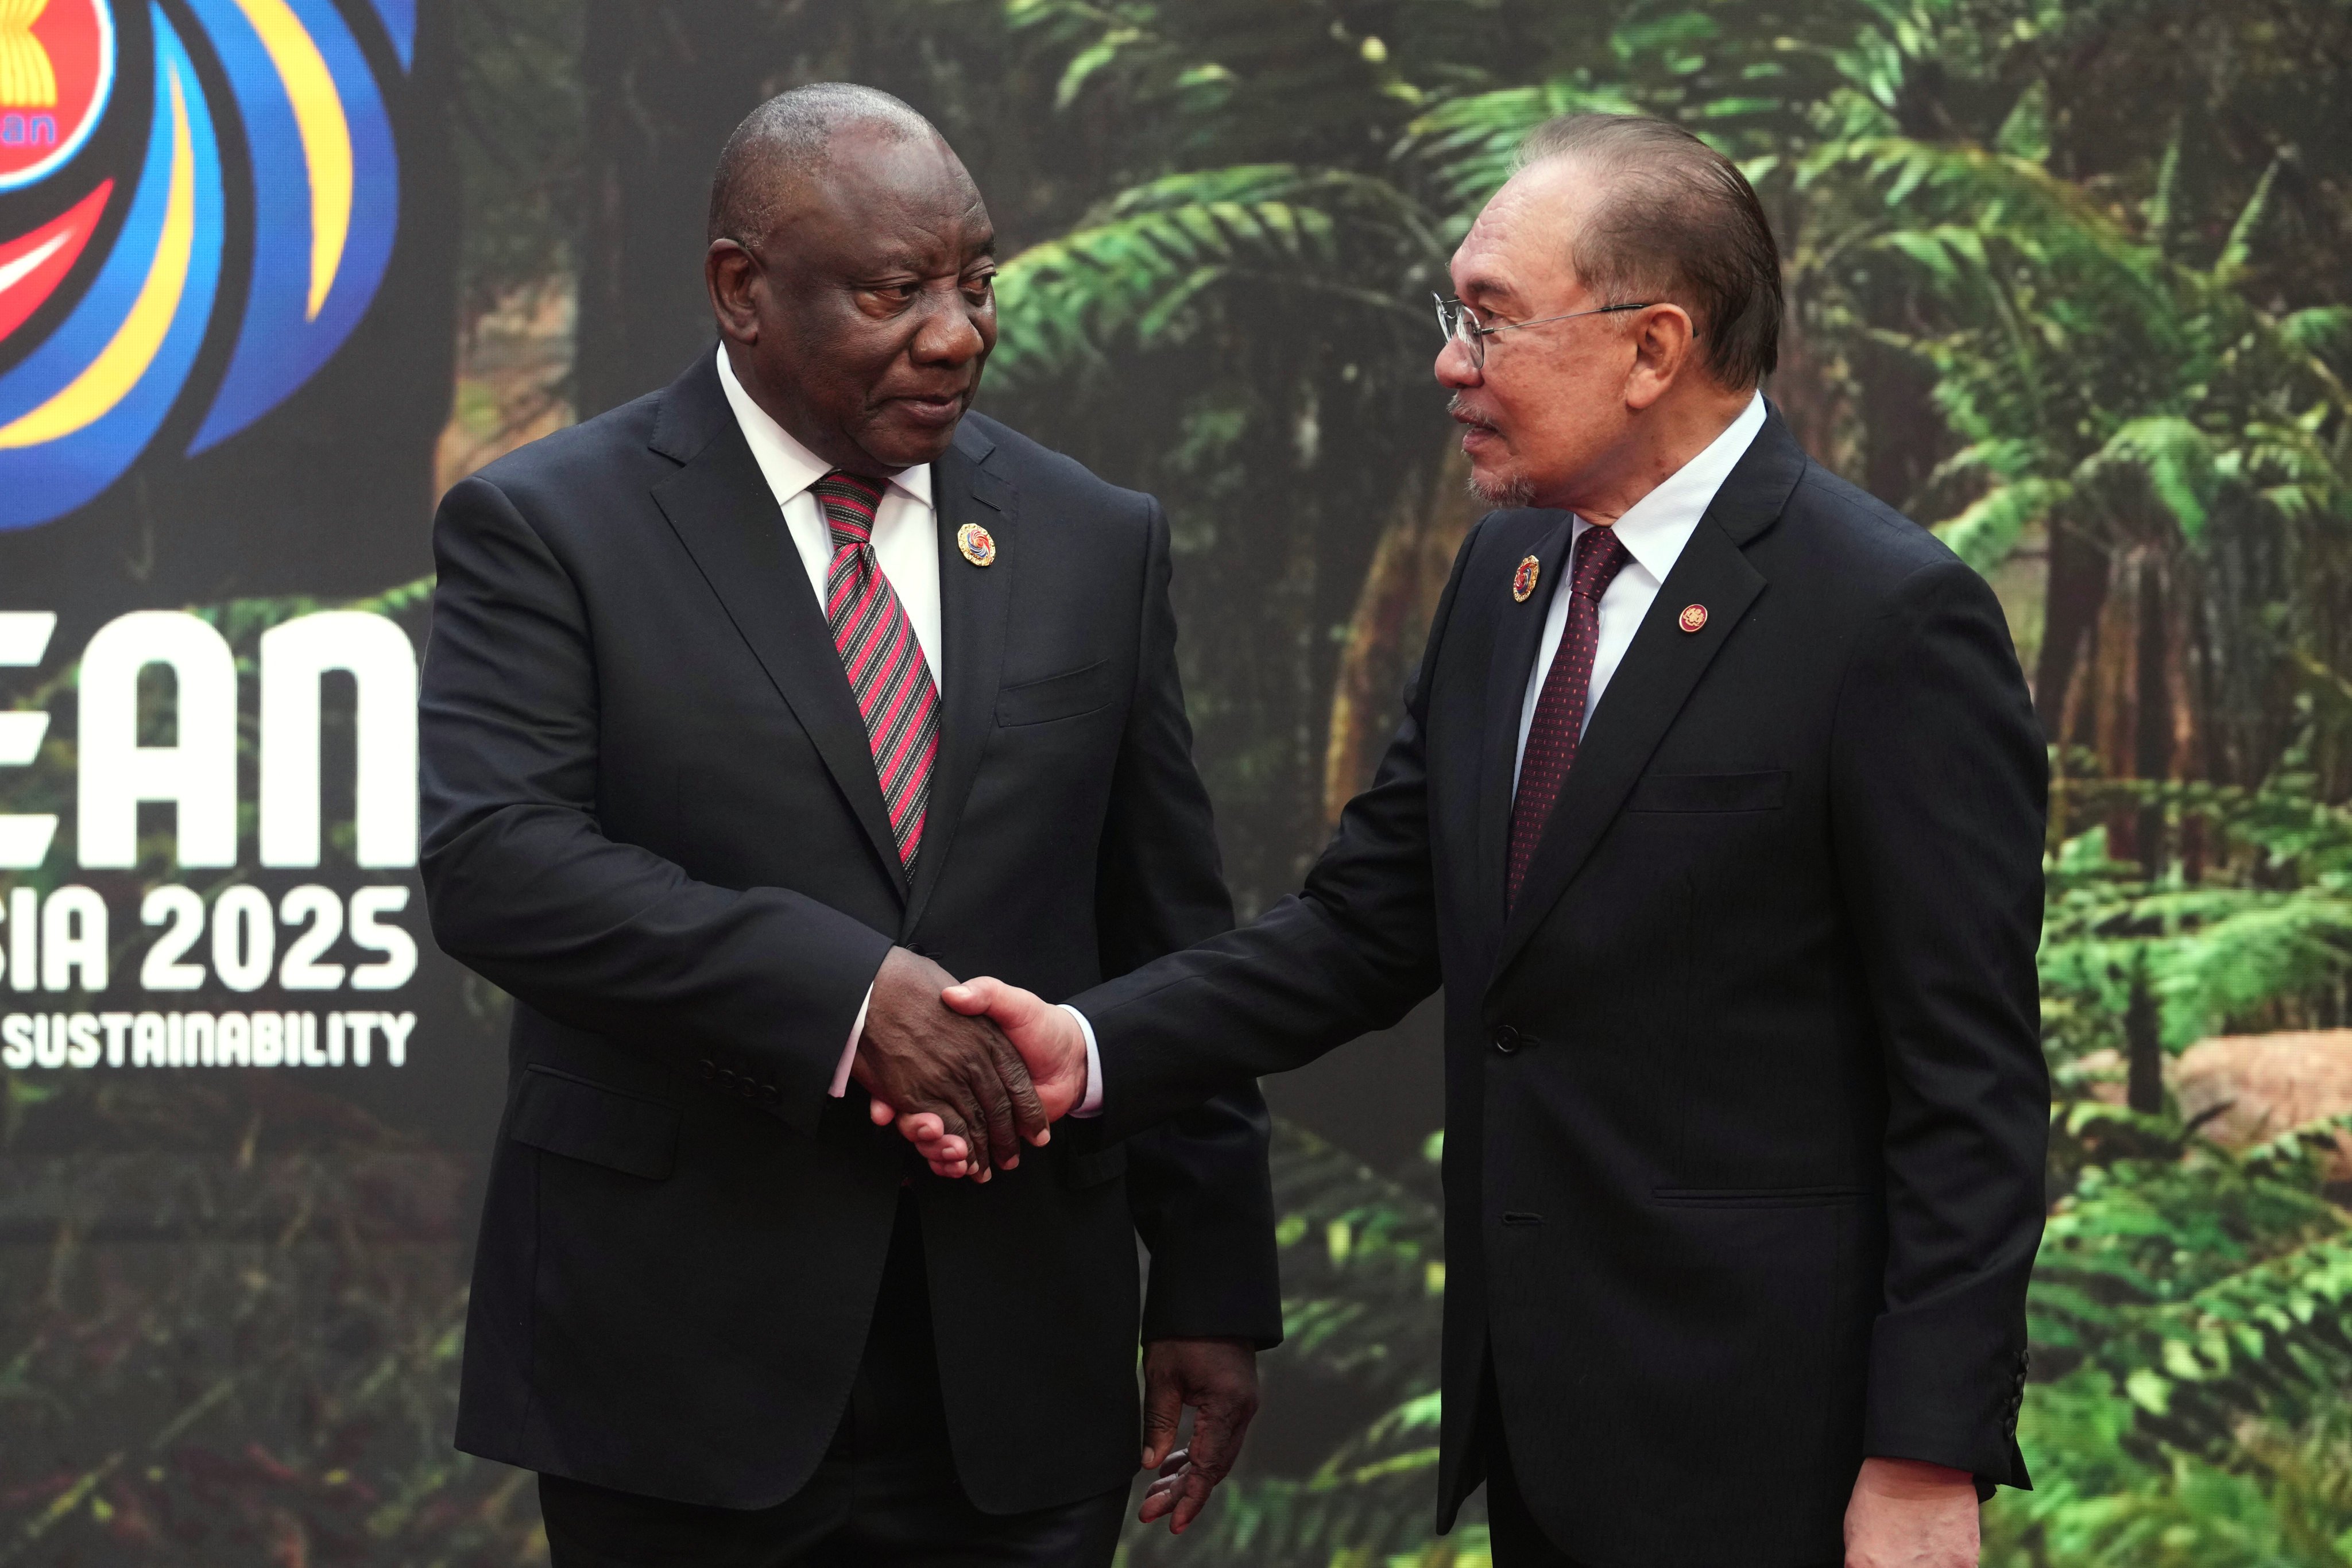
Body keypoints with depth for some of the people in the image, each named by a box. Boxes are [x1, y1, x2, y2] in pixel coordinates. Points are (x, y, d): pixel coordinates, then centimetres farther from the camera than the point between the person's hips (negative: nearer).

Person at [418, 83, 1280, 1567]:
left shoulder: (1099, 541, 10)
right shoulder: (548, 527, -2)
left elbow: (1170, 933, 12)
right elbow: (495, 860, -16)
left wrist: (1214, 1280, 9)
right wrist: (841, 991, -24)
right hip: (682, 1354, -3)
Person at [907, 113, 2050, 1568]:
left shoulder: (1893, 618, -15)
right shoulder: (1510, 574, 9)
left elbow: (1970, 1079, -15)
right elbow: (1369, 923, 10)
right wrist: (1091, 1049, -5)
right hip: (1540, 1412, 7)